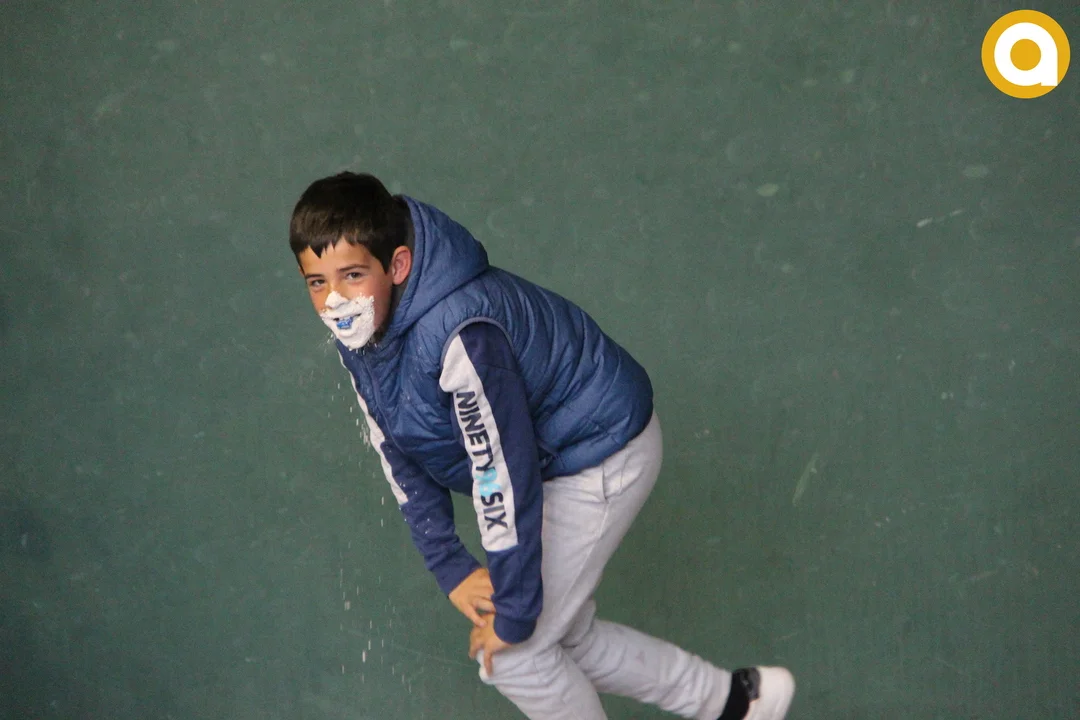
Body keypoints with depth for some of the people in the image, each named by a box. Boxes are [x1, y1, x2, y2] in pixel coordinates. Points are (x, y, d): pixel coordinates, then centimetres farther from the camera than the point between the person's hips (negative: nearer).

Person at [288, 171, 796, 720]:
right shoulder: (360, 331, -9)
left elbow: (504, 473, -32)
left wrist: (513, 610, -23)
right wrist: (450, 568, -4)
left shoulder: (458, 334, -37)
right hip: (551, 462, 9)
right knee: (560, 634, 19)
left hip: (602, 455, -9)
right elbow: (398, 454, 1)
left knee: (510, 651, -5)